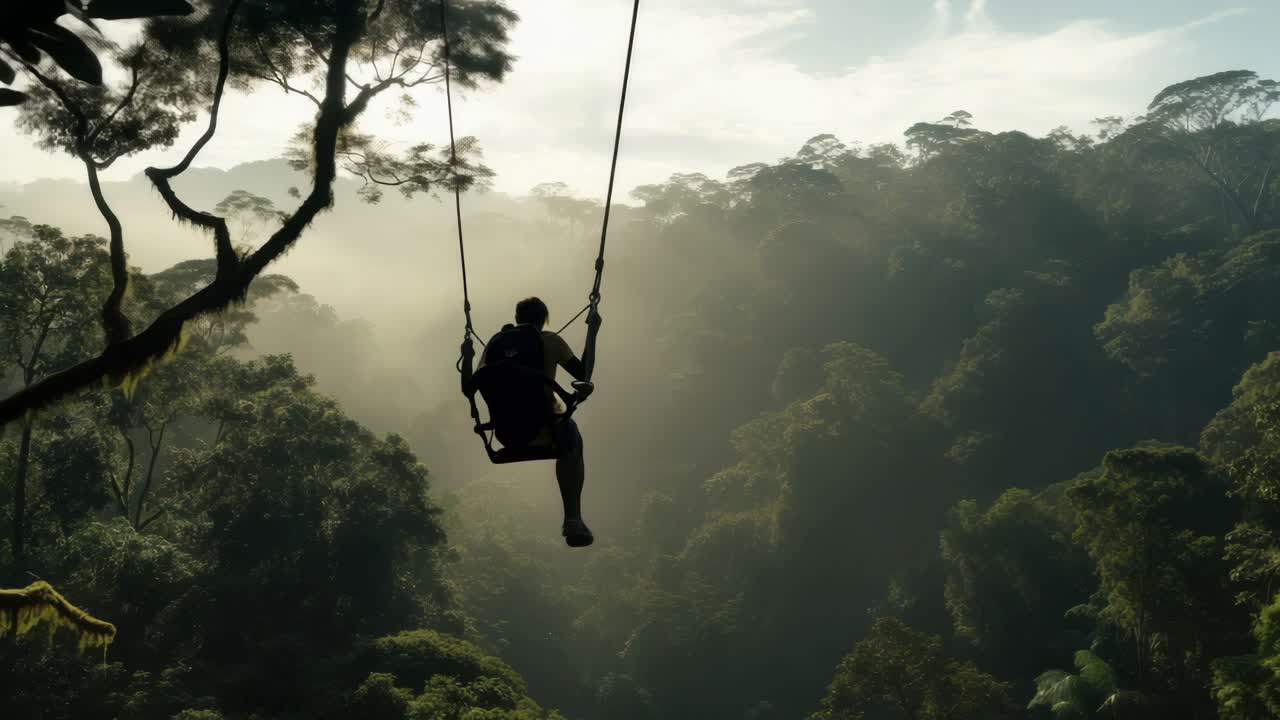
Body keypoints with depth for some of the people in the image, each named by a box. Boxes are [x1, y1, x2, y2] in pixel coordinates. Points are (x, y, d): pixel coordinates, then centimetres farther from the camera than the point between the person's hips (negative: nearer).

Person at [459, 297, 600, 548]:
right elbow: (583, 373, 2)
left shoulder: (496, 344, 4)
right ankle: (573, 519, 18)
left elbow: (469, 388, 6)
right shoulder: (550, 341, -4)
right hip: (547, 430, -7)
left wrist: (466, 357, 21)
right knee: (571, 441, 23)